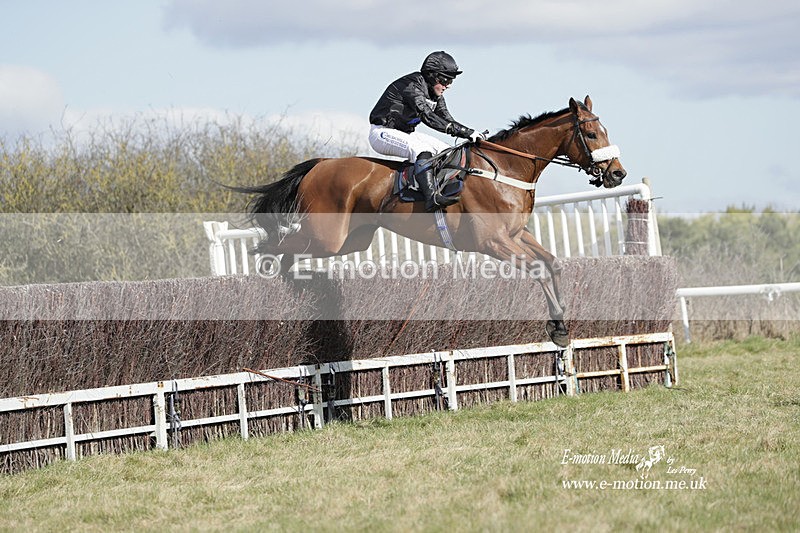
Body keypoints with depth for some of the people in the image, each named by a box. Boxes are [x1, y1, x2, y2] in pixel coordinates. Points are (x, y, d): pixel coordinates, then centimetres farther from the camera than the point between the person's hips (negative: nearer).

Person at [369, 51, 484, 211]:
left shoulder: (435, 94, 8)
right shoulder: (411, 85, -22)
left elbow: (447, 119, 7)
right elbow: (428, 117, -31)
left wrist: (469, 133, -12)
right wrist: (464, 131, -35)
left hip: (406, 134, 10)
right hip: (383, 133, -10)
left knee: (447, 151, 0)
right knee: (422, 149, -34)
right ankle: (431, 197, -48)